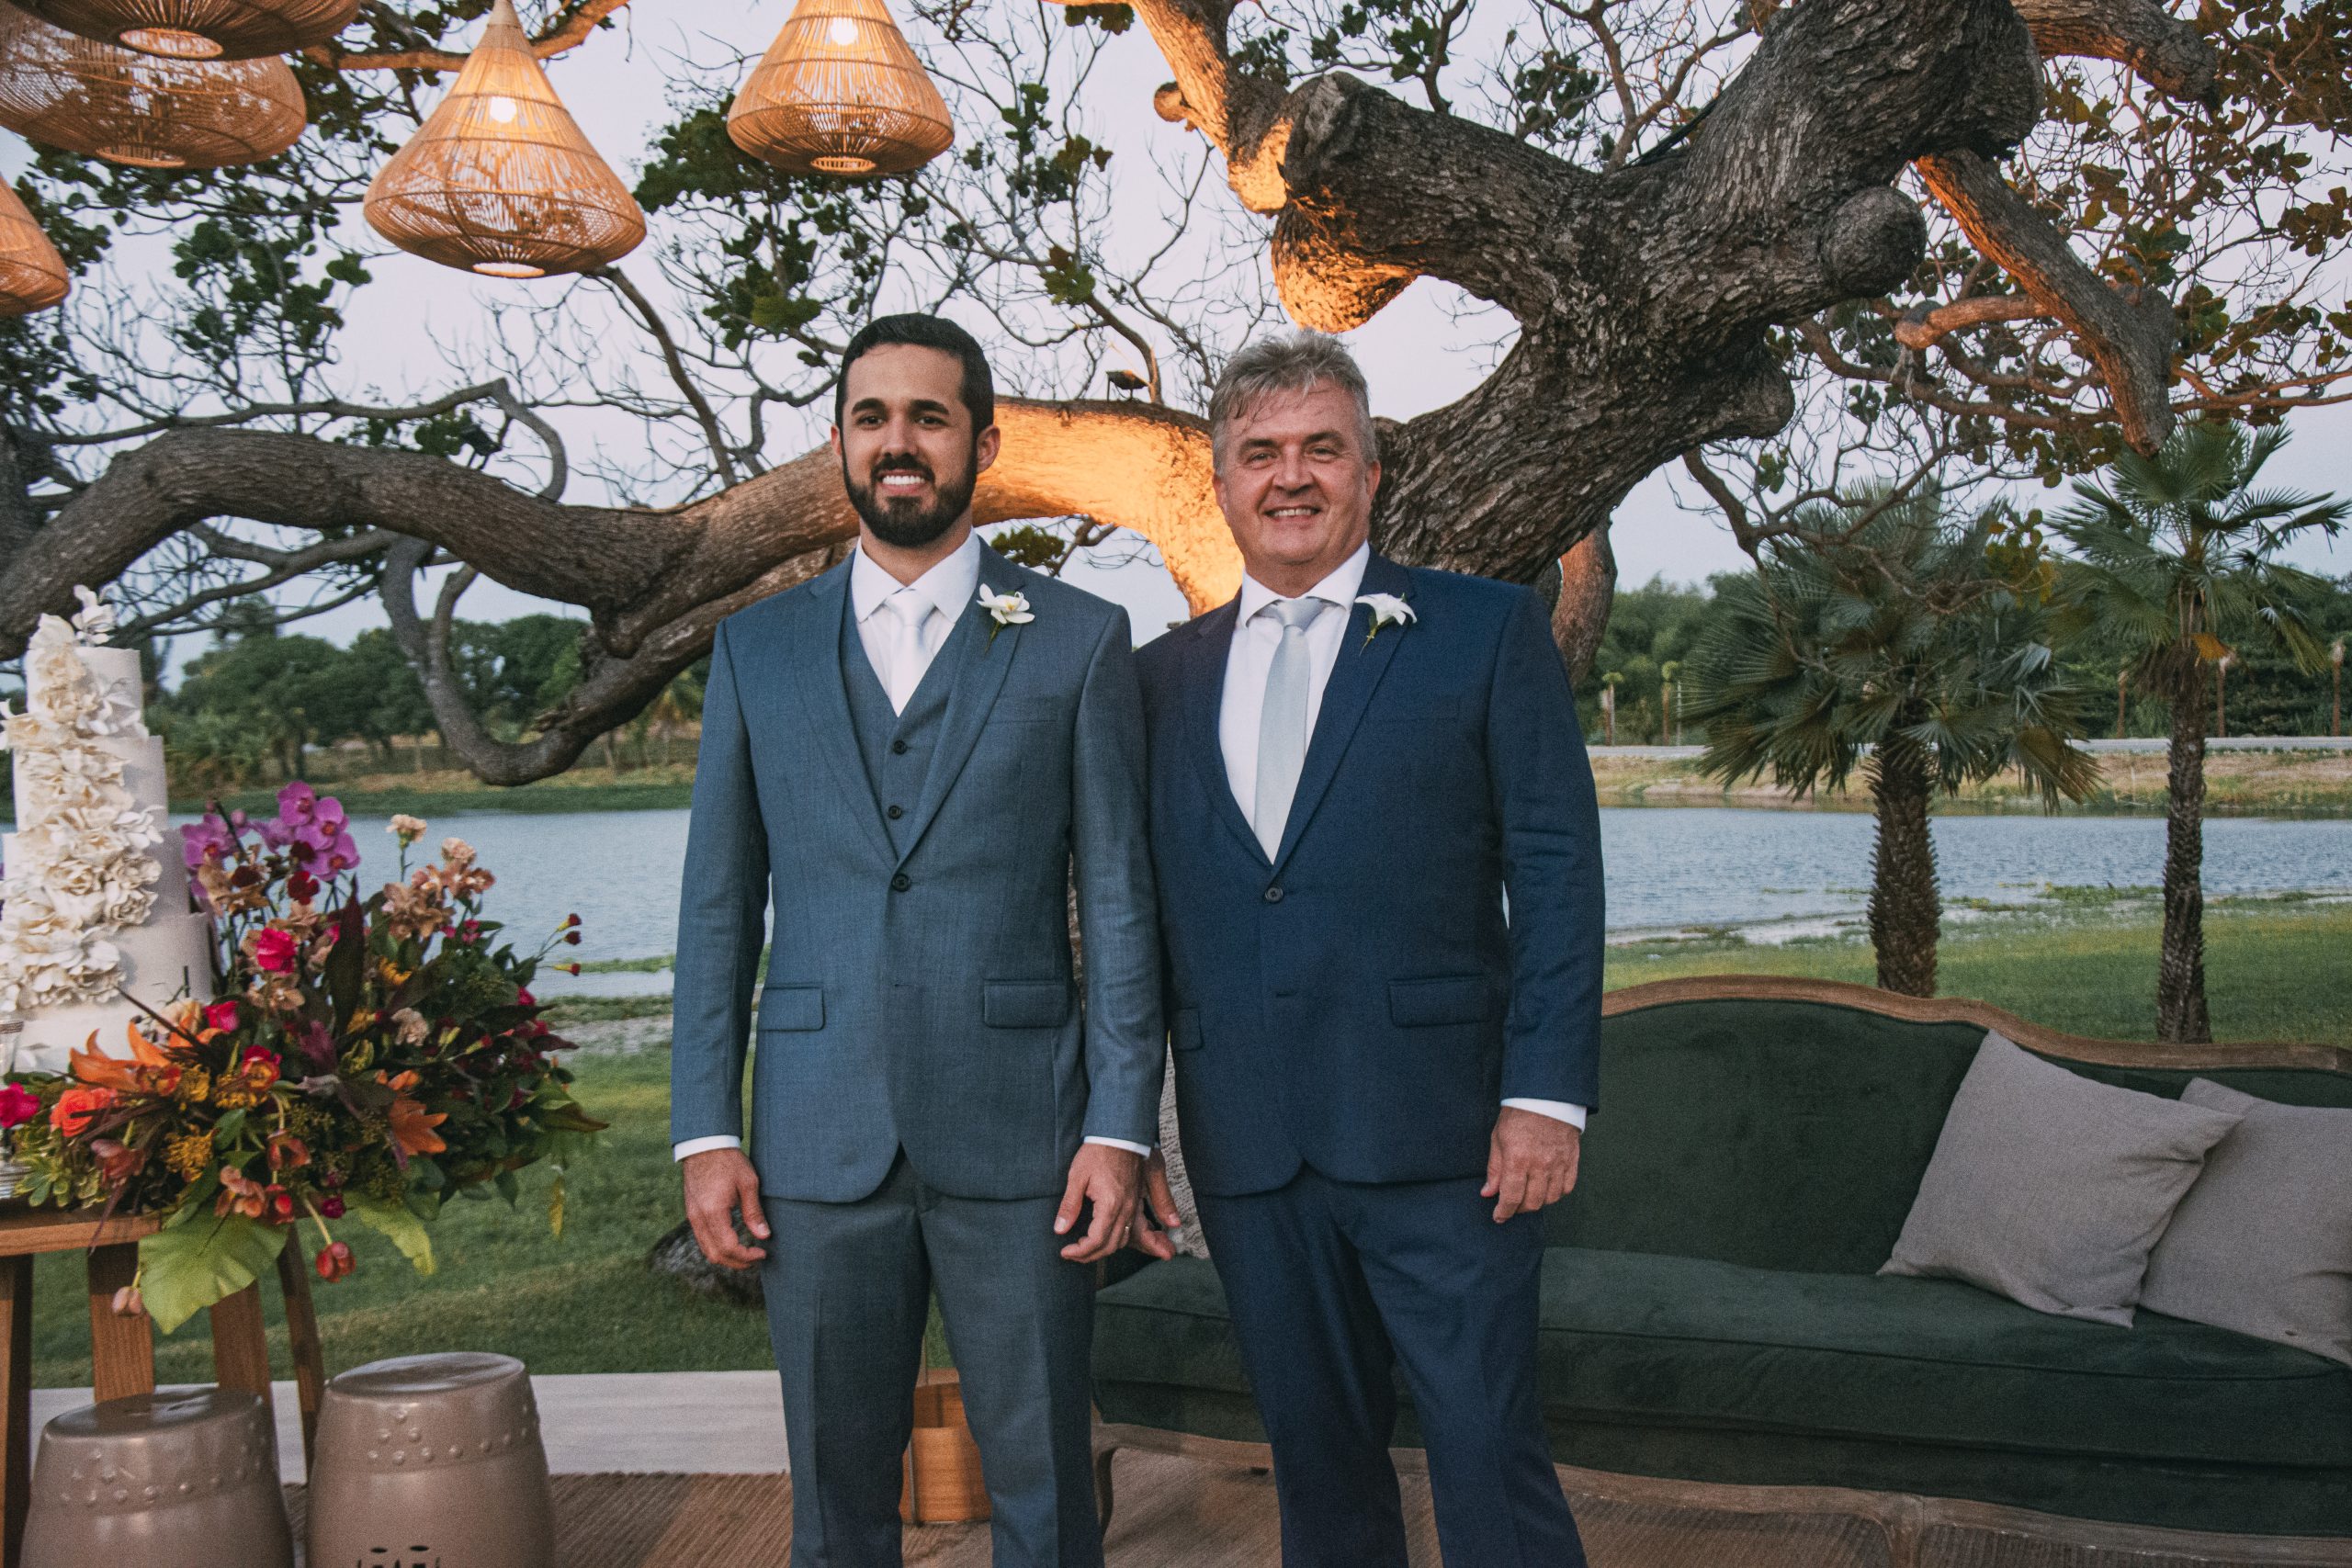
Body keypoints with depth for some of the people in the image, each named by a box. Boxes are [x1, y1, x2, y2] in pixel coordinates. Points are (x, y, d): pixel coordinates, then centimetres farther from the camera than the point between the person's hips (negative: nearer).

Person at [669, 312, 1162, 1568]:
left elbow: (1120, 900, 1)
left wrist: (1122, 1126, -6)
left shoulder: (1077, 640, 3)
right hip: (819, 1136, 2)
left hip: (1015, 1132, -2)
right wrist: (704, 1133, 2)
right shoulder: (758, 649, 10)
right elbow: (718, 907, 9)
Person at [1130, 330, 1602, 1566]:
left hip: (1435, 1132, -3)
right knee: (1317, 1460, 13)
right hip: (1246, 1144, 4)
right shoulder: (1164, 675, 13)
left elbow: (1557, 874, -2)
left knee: (1488, 1452, -1)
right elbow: (1141, 917, 13)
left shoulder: (1487, 634, 3)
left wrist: (1545, 1095, -10)